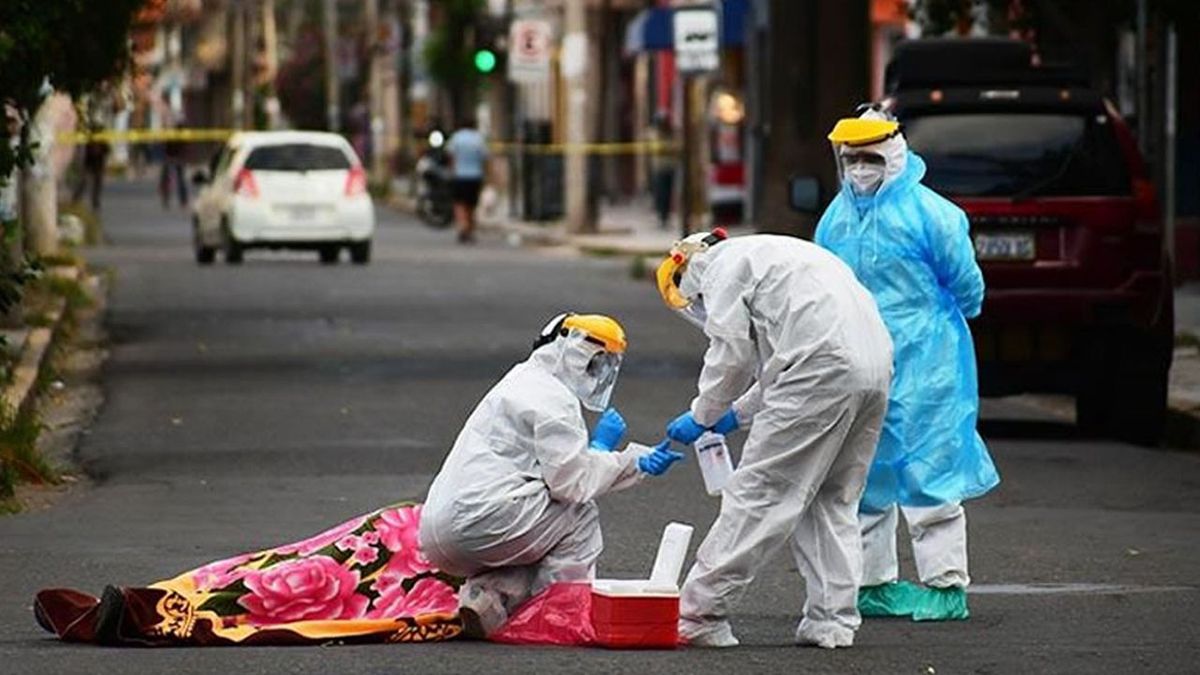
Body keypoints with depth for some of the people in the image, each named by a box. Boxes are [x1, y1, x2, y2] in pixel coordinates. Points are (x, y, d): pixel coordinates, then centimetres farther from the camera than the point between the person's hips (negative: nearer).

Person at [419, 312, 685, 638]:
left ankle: (490, 593, 0)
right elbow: (572, 483, -13)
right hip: (479, 523, -10)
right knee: (581, 516, -1)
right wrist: (602, 446, 5)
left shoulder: (526, 385, 26)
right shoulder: (550, 398, -7)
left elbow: (565, 469, 28)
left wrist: (640, 462, 20)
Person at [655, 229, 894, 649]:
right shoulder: (769, 253, 35)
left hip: (823, 369, -9)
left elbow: (731, 351, -1)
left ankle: (699, 616, -2)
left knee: (757, 492, -4)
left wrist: (702, 416, 11)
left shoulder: (722, 264, 7)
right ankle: (832, 621, 12)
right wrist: (739, 414, 32)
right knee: (833, 500, 17)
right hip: (877, 362, 9)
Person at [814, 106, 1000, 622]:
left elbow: (966, 284, -1)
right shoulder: (836, 218, 9)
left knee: (928, 472, -4)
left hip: (922, 364, -6)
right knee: (863, 475, 10)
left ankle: (945, 584, 1)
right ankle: (873, 581, 19)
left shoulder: (929, 213, -10)